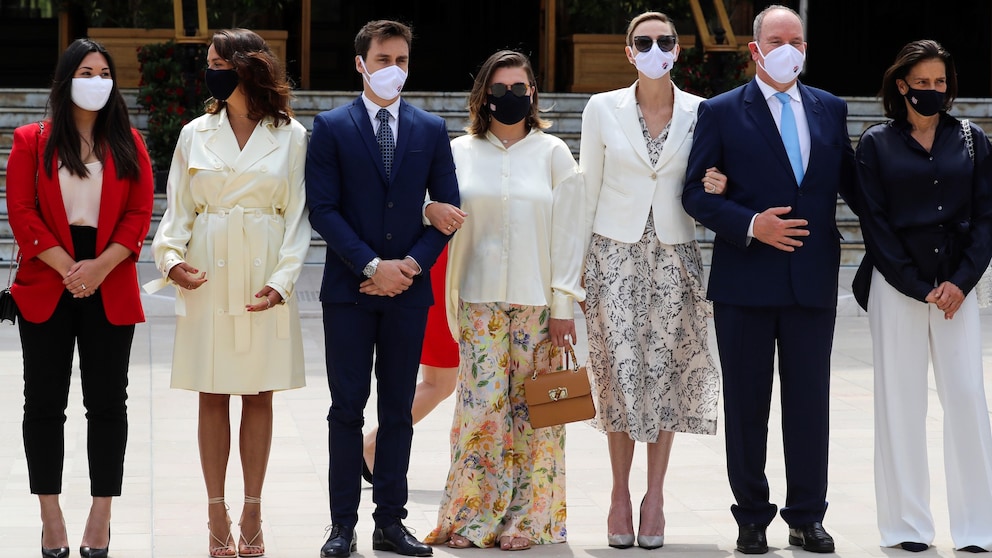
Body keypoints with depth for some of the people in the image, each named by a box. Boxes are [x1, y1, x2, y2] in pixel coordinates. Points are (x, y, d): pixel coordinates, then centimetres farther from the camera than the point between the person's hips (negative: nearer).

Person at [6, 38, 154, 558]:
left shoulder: (128, 143, 9)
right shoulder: (32, 141, 5)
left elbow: (139, 213, 1)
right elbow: (22, 212, -3)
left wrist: (100, 267, -13)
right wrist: (66, 268, -14)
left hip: (110, 290, 1)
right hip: (45, 286, -1)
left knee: (107, 403, 1)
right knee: (44, 402, 1)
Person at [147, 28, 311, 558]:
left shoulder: (291, 136, 2)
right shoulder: (196, 134, 7)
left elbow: (298, 215, 1)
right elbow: (178, 208, 8)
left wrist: (282, 278, -11)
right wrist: (171, 256, -10)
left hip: (264, 275, -1)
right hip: (208, 273, 1)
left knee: (259, 394, 4)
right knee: (213, 395, 2)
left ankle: (251, 515, 10)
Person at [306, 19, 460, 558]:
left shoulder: (431, 130, 9)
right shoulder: (331, 127, 1)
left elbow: (447, 209, 7)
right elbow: (323, 208, -5)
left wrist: (412, 264, -7)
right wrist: (373, 266, -13)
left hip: (408, 289, 2)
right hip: (349, 290, -2)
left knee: (398, 410, 6)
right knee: (347, 409, 0)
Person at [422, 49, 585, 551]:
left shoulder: (553, 154, 5)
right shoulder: (460, 152, 8)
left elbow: (567, 233, 2)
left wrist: (563, 305, -3)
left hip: (537, 301, 0)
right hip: (480, 300, 0)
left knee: (533, 406, -1)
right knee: (481, 403, -5)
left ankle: (527, 519, 6)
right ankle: (472, 516, 3)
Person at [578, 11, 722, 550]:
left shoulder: (700, 113, 3)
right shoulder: (602, 109, 2)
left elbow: (703, 190, 12)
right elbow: (588, 191, 6)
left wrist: (716, 189, -11)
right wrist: (576, 261, 3)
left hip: (673, 257, 1)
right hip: (615, 255, -1)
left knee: (666, 373, 0)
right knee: (621, 373, -4)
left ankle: (655, 496, 8)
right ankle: (620, 493, 8)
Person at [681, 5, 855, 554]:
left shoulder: (830, 109, 9)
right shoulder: (721, 112, -1)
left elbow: (851, 180, 15)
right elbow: (696, 193, -4)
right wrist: (750, 226, -16)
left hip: (813, 281, 2)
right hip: (745, 281, -2)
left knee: (810, 401, 5)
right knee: (746, 403, 5)